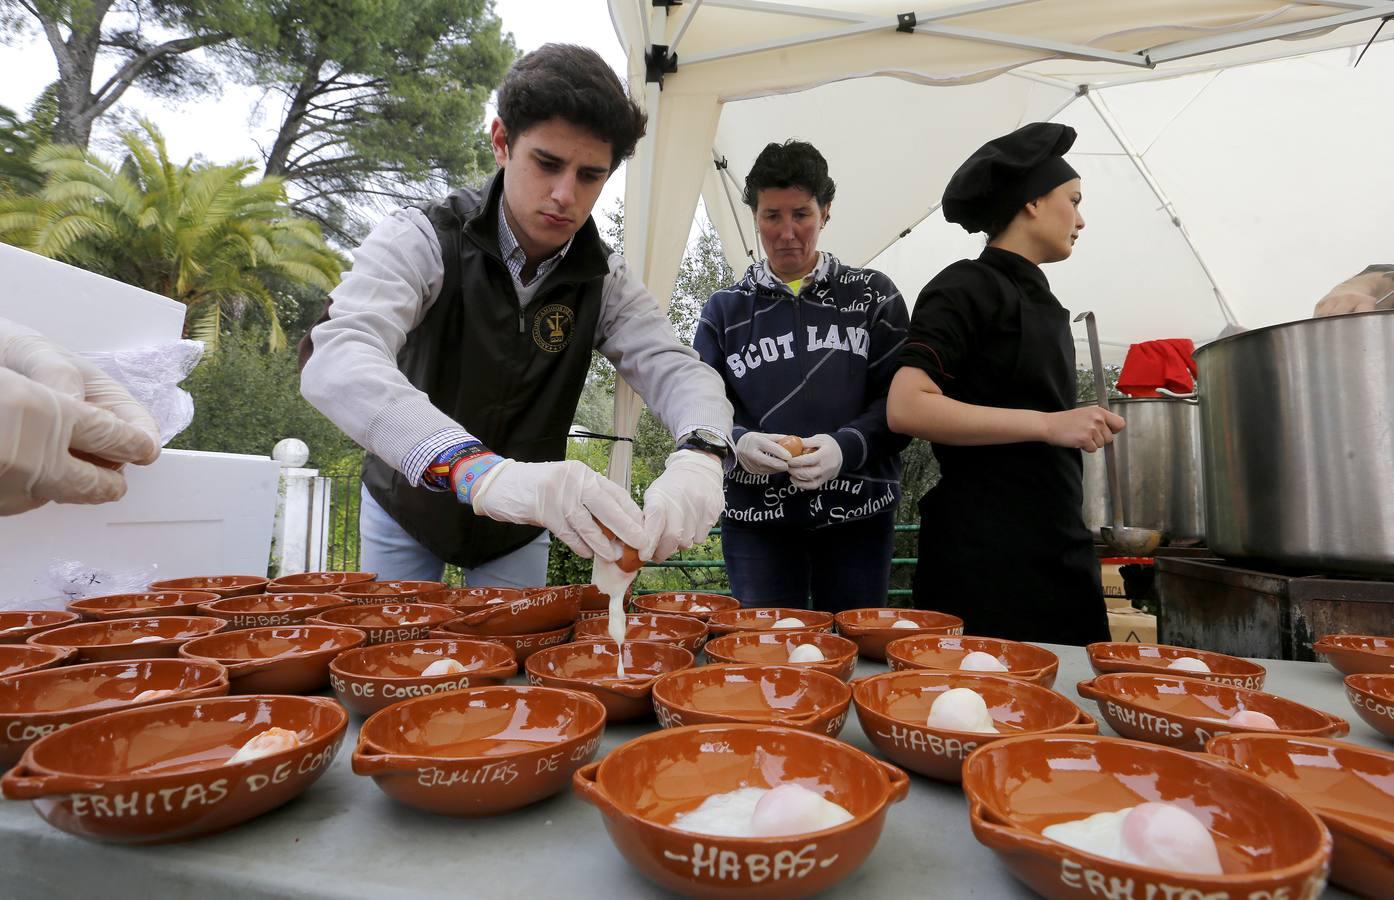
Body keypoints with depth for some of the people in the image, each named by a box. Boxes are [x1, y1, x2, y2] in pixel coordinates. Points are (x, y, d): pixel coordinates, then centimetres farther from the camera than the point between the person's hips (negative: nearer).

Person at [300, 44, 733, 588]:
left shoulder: (603, 279, -14)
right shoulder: (422, 240, -24)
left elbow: (675, 369, -22)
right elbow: (333, 362, -40)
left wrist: (699, 454, -47)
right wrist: (483, 470, -59)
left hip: (517, 531, 2)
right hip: (405, 508, -2)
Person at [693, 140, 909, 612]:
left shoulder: (872, 295, 6)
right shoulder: (725, 308, 8)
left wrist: (847, 446, -19)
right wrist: (737, 443, -19)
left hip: (857, 515, 0)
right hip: (757, 519, 0)